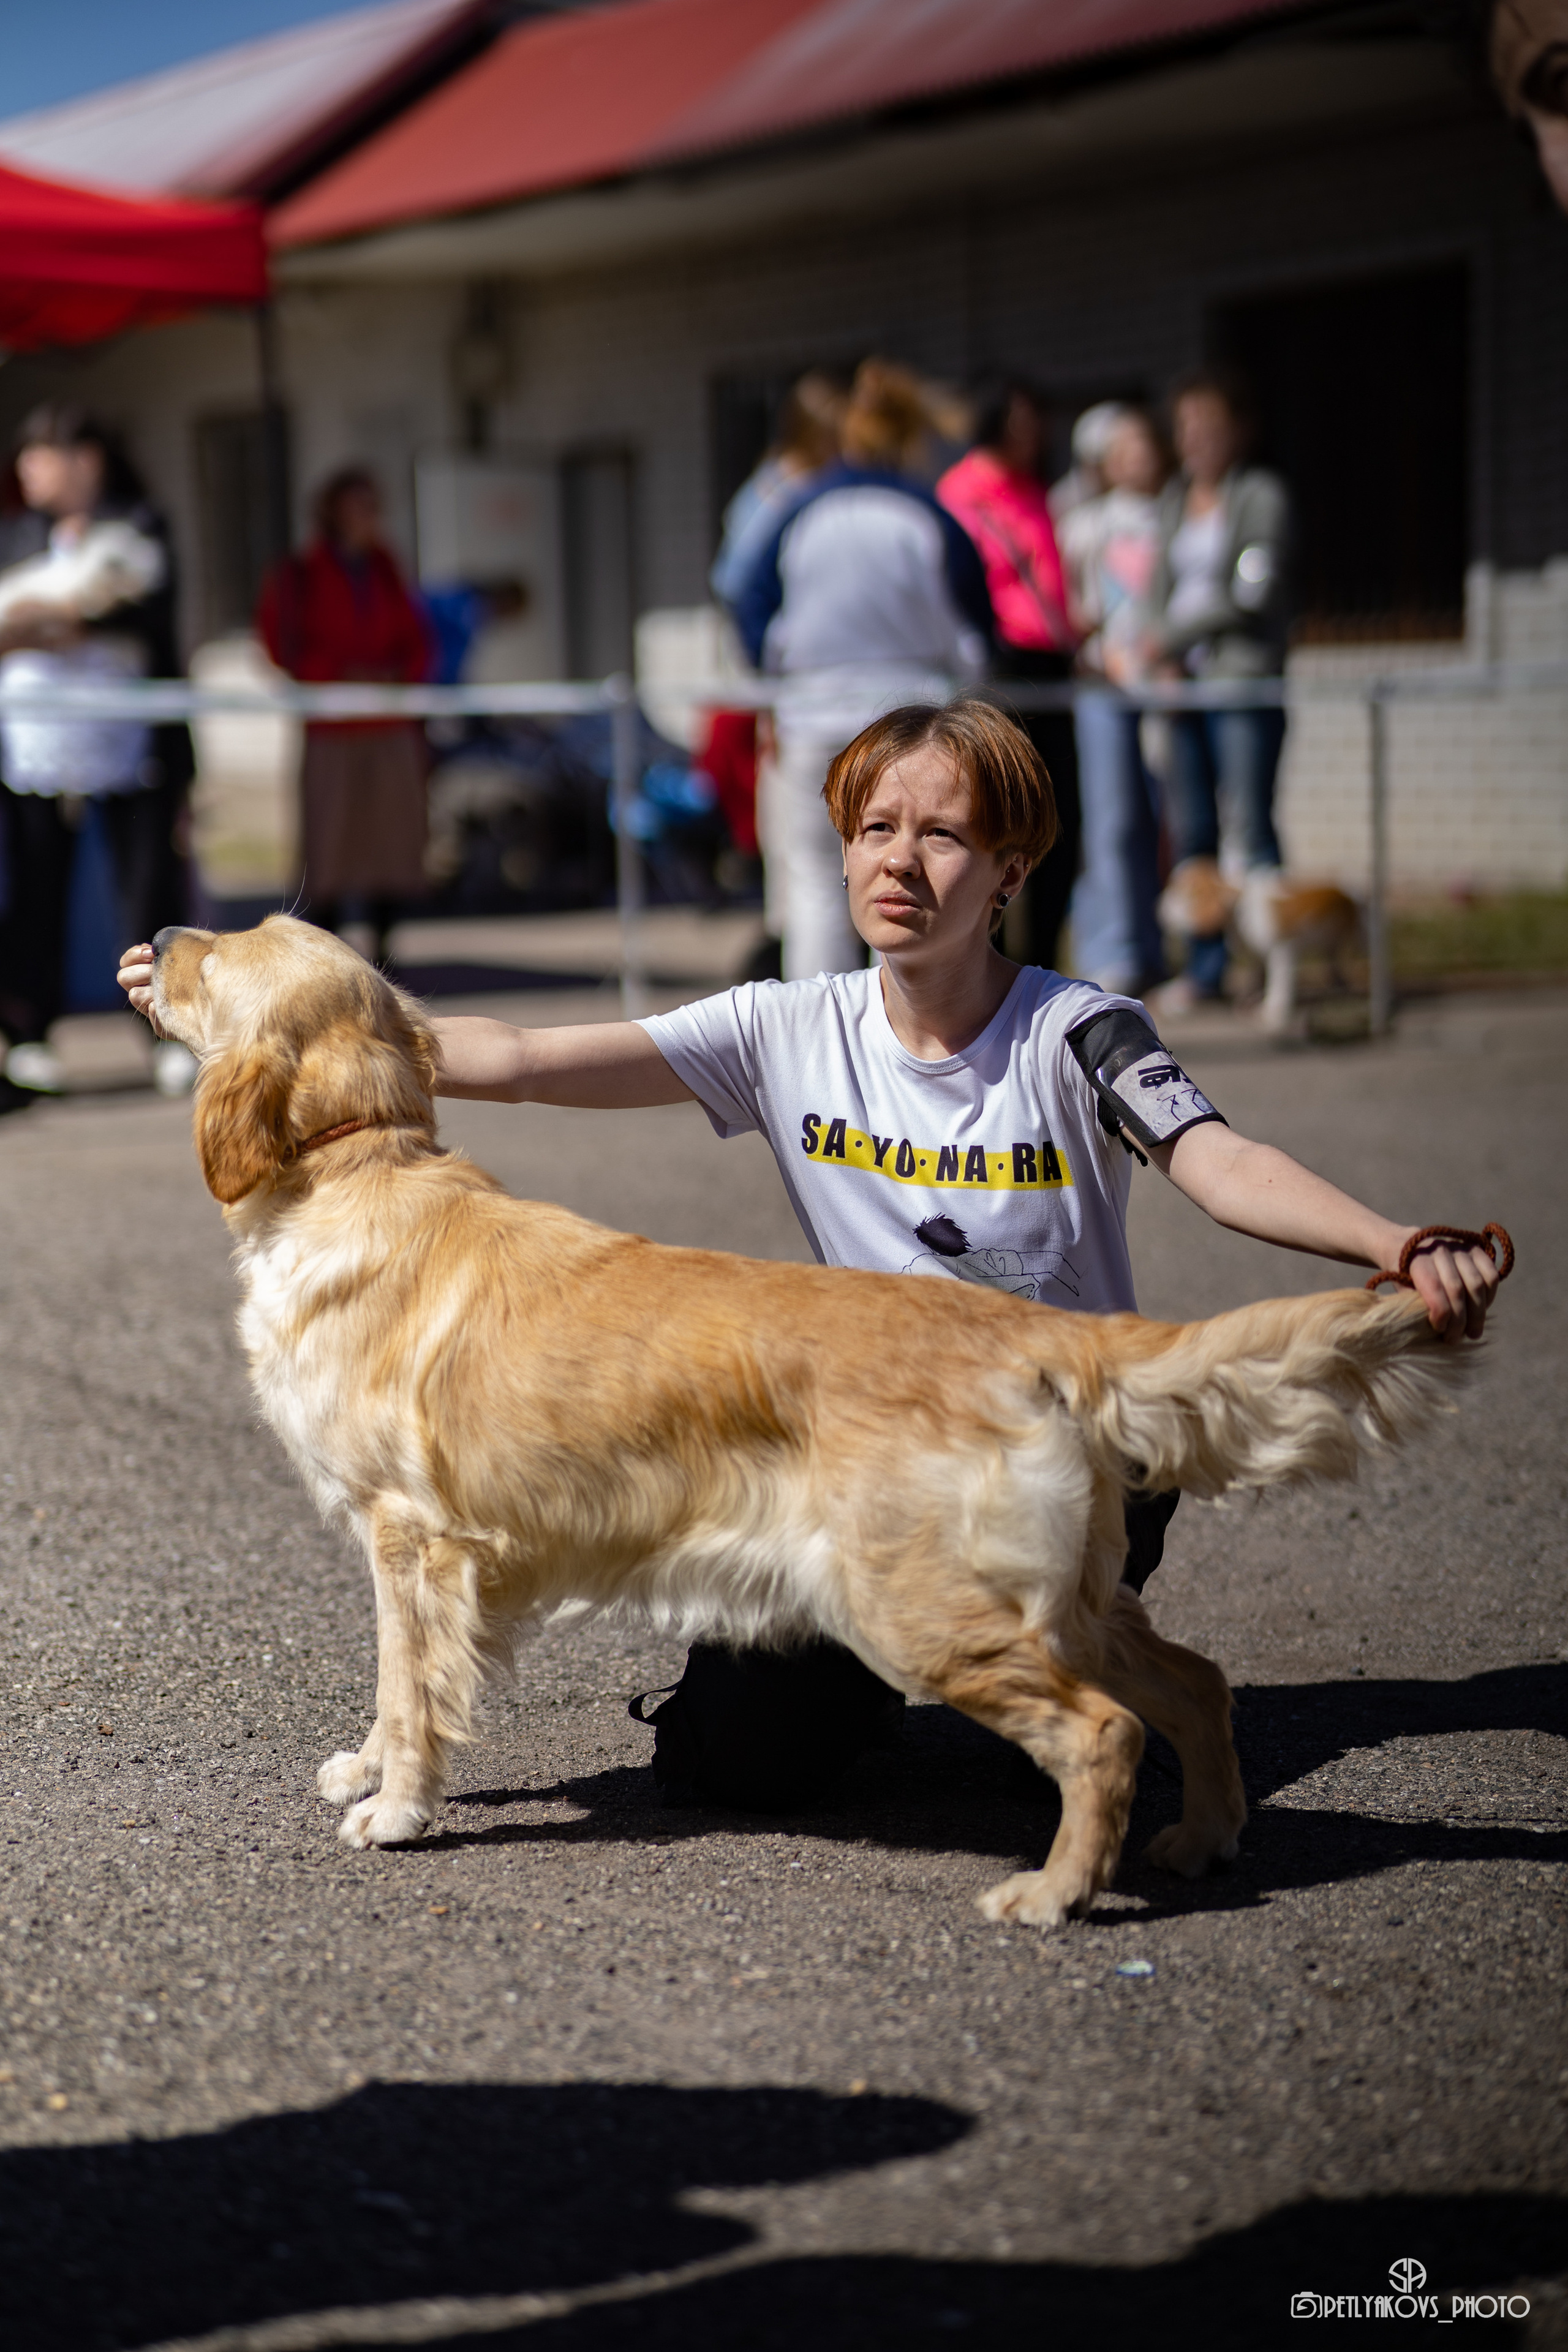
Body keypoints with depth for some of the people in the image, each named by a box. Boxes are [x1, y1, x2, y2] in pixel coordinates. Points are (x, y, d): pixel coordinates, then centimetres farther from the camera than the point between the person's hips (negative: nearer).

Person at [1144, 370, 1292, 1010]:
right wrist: (1166, 659, -1)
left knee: (1251, 820, -10)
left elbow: (1251, 593, -9)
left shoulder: (1263, 495, -2)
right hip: (1185, 680, 6)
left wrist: (1169, 637, -5)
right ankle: (1204, 965, 8)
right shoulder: (1174, 498, 17)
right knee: (1190, 826, 3)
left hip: (1245, 673, -6)